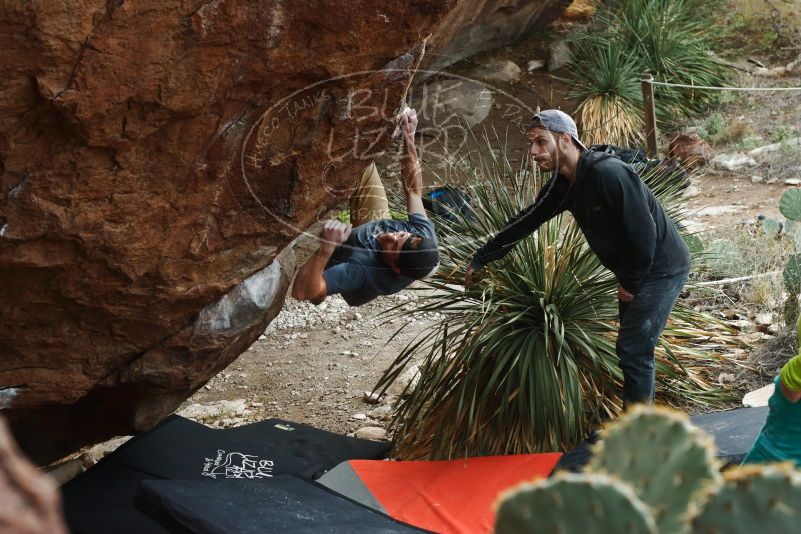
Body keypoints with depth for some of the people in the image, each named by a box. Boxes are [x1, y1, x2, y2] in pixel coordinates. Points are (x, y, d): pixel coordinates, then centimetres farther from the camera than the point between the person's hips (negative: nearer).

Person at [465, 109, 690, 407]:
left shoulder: (607, 174, -28)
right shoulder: (563, 184, 1)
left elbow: (644, 232, -27)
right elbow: (526, 222, 9)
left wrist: (631, 283, -15)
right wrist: (480, 260, 9)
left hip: (661, 268, -9)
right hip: (633, 270, 9)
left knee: (633, 351, -9)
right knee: (633, 348, 16)